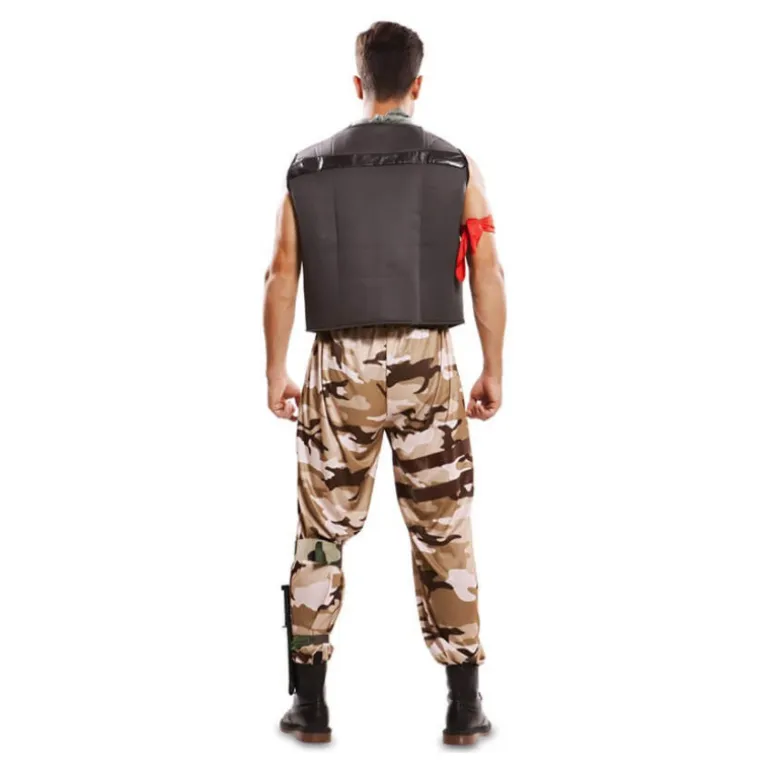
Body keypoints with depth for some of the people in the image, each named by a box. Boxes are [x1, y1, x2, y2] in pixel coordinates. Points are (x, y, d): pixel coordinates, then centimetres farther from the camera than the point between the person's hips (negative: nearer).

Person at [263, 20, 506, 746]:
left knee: (322, 533, 10)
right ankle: (464, 703, 10)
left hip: (340, 366, 1)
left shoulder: (307, 168, 4)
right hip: (426, 365, 0)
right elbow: (486, 276, -2)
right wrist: (493, 371, 5)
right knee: (444, 535, 7)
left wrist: (276, 372, 8)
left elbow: (282, 278, 1)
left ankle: (309, 701, 13)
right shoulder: (456, 167, 1)